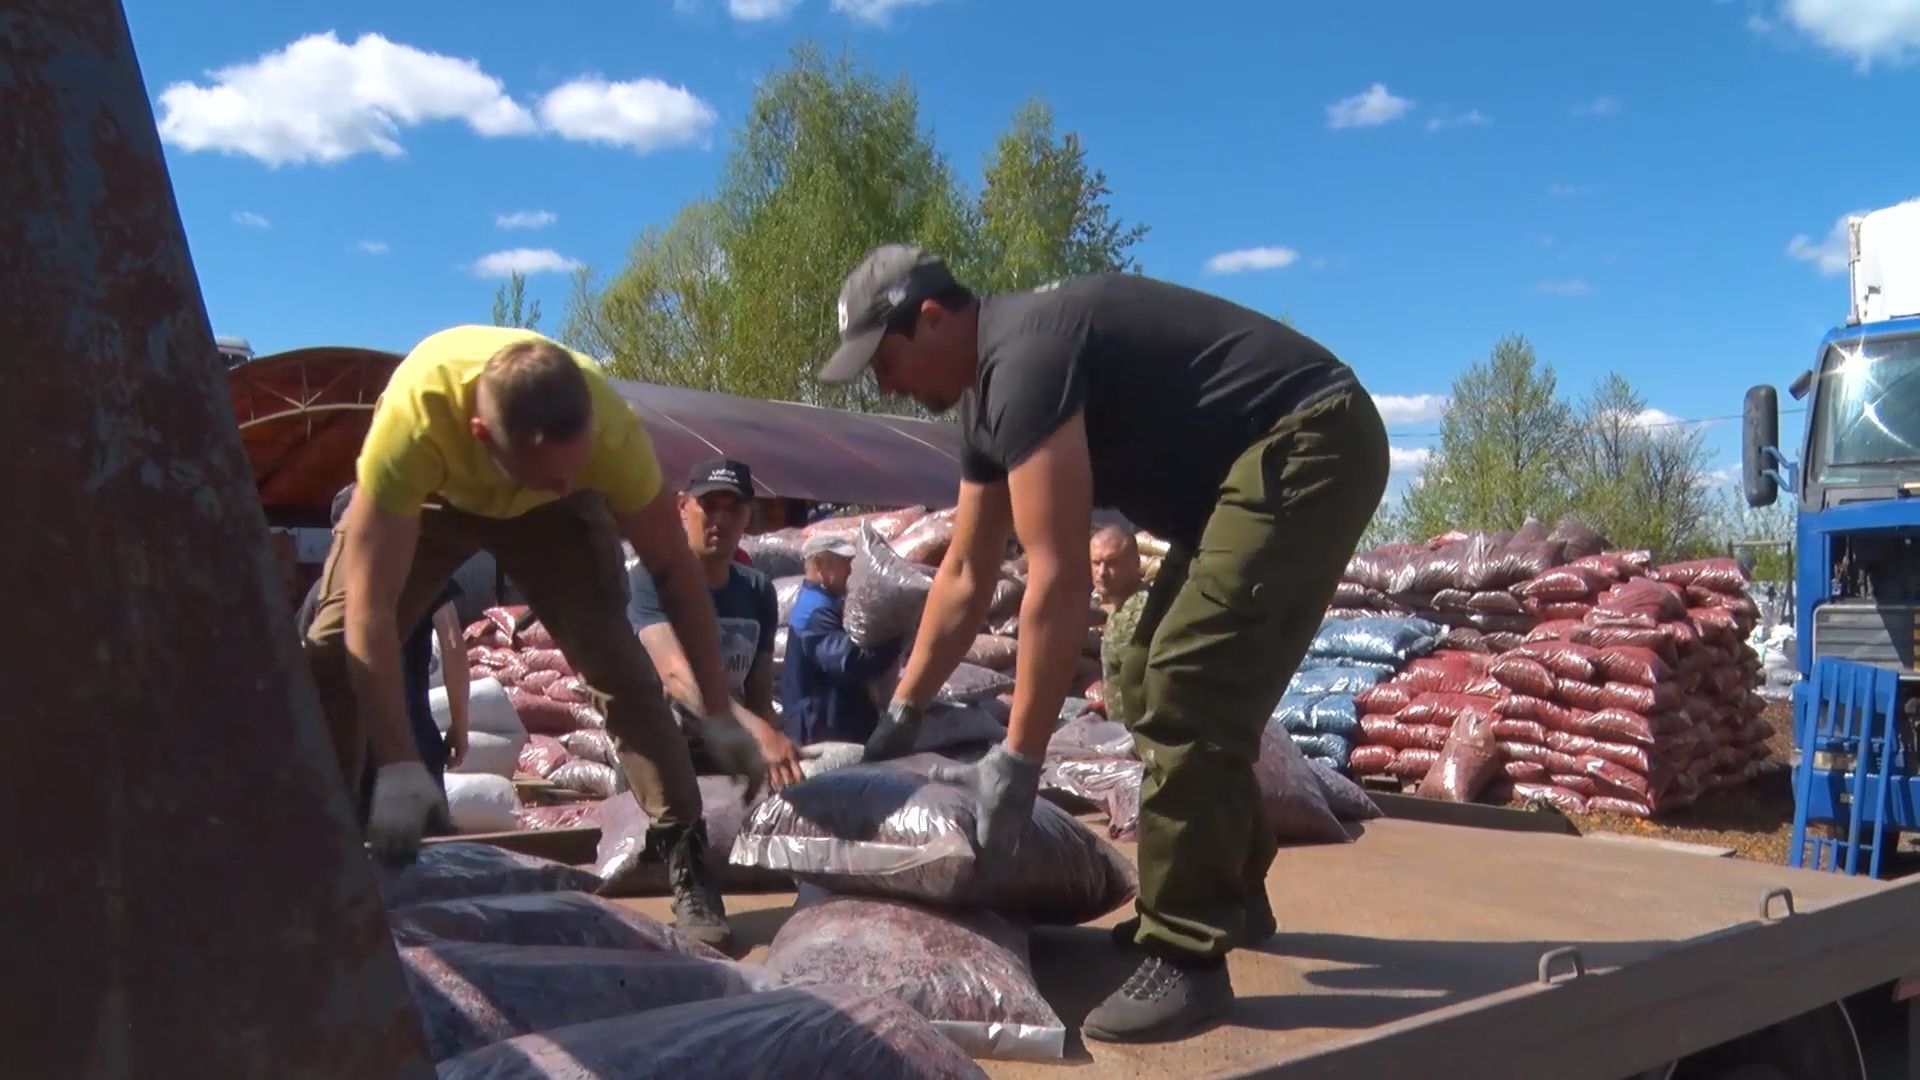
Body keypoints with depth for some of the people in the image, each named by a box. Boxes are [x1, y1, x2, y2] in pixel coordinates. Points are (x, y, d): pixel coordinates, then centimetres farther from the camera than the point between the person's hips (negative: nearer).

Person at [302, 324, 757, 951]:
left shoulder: (611, 431, -39)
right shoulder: (413, 417, -45)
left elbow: (675, 571, -24)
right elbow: (369, 608, -40)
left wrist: (718, 715, -22)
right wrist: (398, 766, -43)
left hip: (548, 512, 0)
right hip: (427, 493, 0)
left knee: (615, 659, -17)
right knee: (332, 648, -13)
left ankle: (686, 859, -9)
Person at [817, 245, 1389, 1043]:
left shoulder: (1023, 360, -21)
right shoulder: (990, 392, 10)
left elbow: (1058, 579, -23)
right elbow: (966, 577, 16)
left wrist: (1018, 760, -18)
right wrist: (902, 715, 20)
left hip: (1308, 446, -11)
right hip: (1257, 465, 11)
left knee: (1185, 691, -17)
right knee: (1159, 684, 14)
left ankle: (1186, 960, -7)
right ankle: (1230, 898, 27)